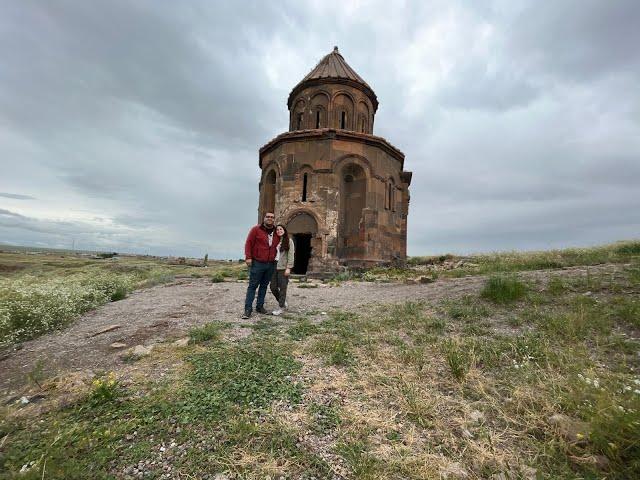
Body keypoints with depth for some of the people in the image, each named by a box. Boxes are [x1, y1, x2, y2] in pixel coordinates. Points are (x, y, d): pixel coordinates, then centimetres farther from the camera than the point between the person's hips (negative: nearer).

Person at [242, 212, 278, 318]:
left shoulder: (276, 233, 12)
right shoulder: (256, 229, -2)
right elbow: (248, 243, -5)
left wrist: (276, 258, 14)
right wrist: (248, 257, -14)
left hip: (270, 264, 5)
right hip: (257, 263, -5)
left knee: (264, 286, 11)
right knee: (252, 286, -2)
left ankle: (260, 306, 22)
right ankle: (247, 309, 2)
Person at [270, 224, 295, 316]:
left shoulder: (289, 241, -1)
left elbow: (291, 255, -7)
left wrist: (288, 268, -13)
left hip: (283, 268, -5)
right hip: (274, 267, 5)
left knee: (282, 288, 1)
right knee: (273, 287, 7)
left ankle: (281, 307, 12)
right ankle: (283, 302, 27)